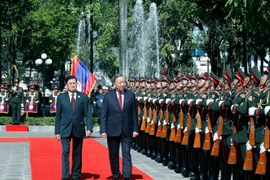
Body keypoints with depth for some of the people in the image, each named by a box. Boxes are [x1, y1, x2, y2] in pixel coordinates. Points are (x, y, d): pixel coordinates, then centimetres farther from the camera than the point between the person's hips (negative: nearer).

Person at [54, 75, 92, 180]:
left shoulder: (83, 97, 2)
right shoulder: (61, 97, 3)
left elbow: (87, 114, 0)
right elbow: (58, 115, 4)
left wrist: (89, 128, -11)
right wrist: (57, 131, 1)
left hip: (79, 129, 1)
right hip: (65, 129, -1)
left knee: (77, 153, 9)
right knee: (65, 152, -9)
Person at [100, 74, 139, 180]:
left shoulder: (131, 95, 2)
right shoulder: (108, 96, -1)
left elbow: (134, 113, 3)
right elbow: (103, 115, -2)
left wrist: (135, 129, -1)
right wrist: (103, 130, -8)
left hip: (127, 130, 0)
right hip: (112, 130, 0)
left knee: (126, 154, -4)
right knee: (113, 154, 11)